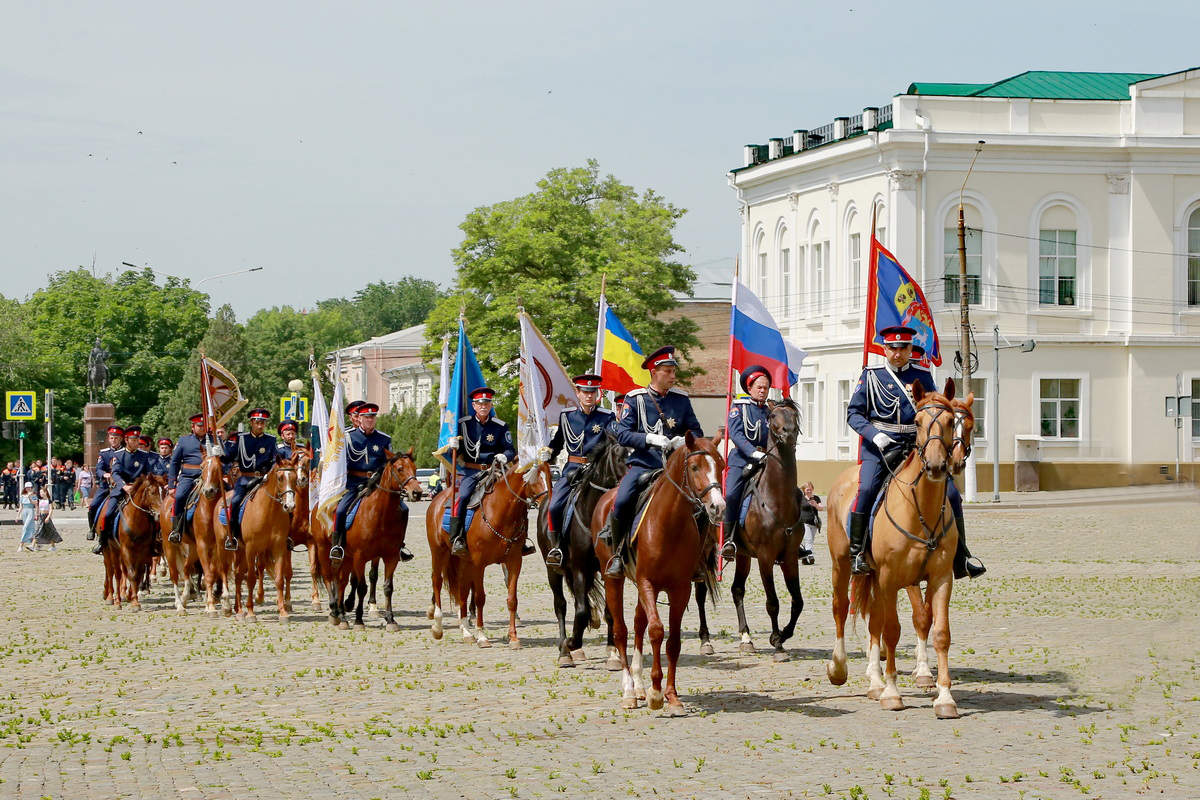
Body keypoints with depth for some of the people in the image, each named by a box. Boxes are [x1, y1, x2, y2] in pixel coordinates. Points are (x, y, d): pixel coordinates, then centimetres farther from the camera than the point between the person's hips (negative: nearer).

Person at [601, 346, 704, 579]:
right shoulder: (635, 399, 2)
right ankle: (617, 553, -6)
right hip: (642, 464, -3)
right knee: (622, 502, -28)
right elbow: (622, 435, -4)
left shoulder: (681, 399, 11)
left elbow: (697, 432, 14)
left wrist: (684, 441, -9)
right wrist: (649, 438, -20)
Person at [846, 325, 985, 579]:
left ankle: (961, 558, 4)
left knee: (951, 493, -7)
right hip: (879, 446, -3)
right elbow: (854, 413, 1)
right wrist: (875, 435, -15)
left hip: (916, 445, 3)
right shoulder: (871, 376, 4)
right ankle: (856, 551, -18)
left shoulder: (923, 377, 11)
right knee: (866, 489, -29)